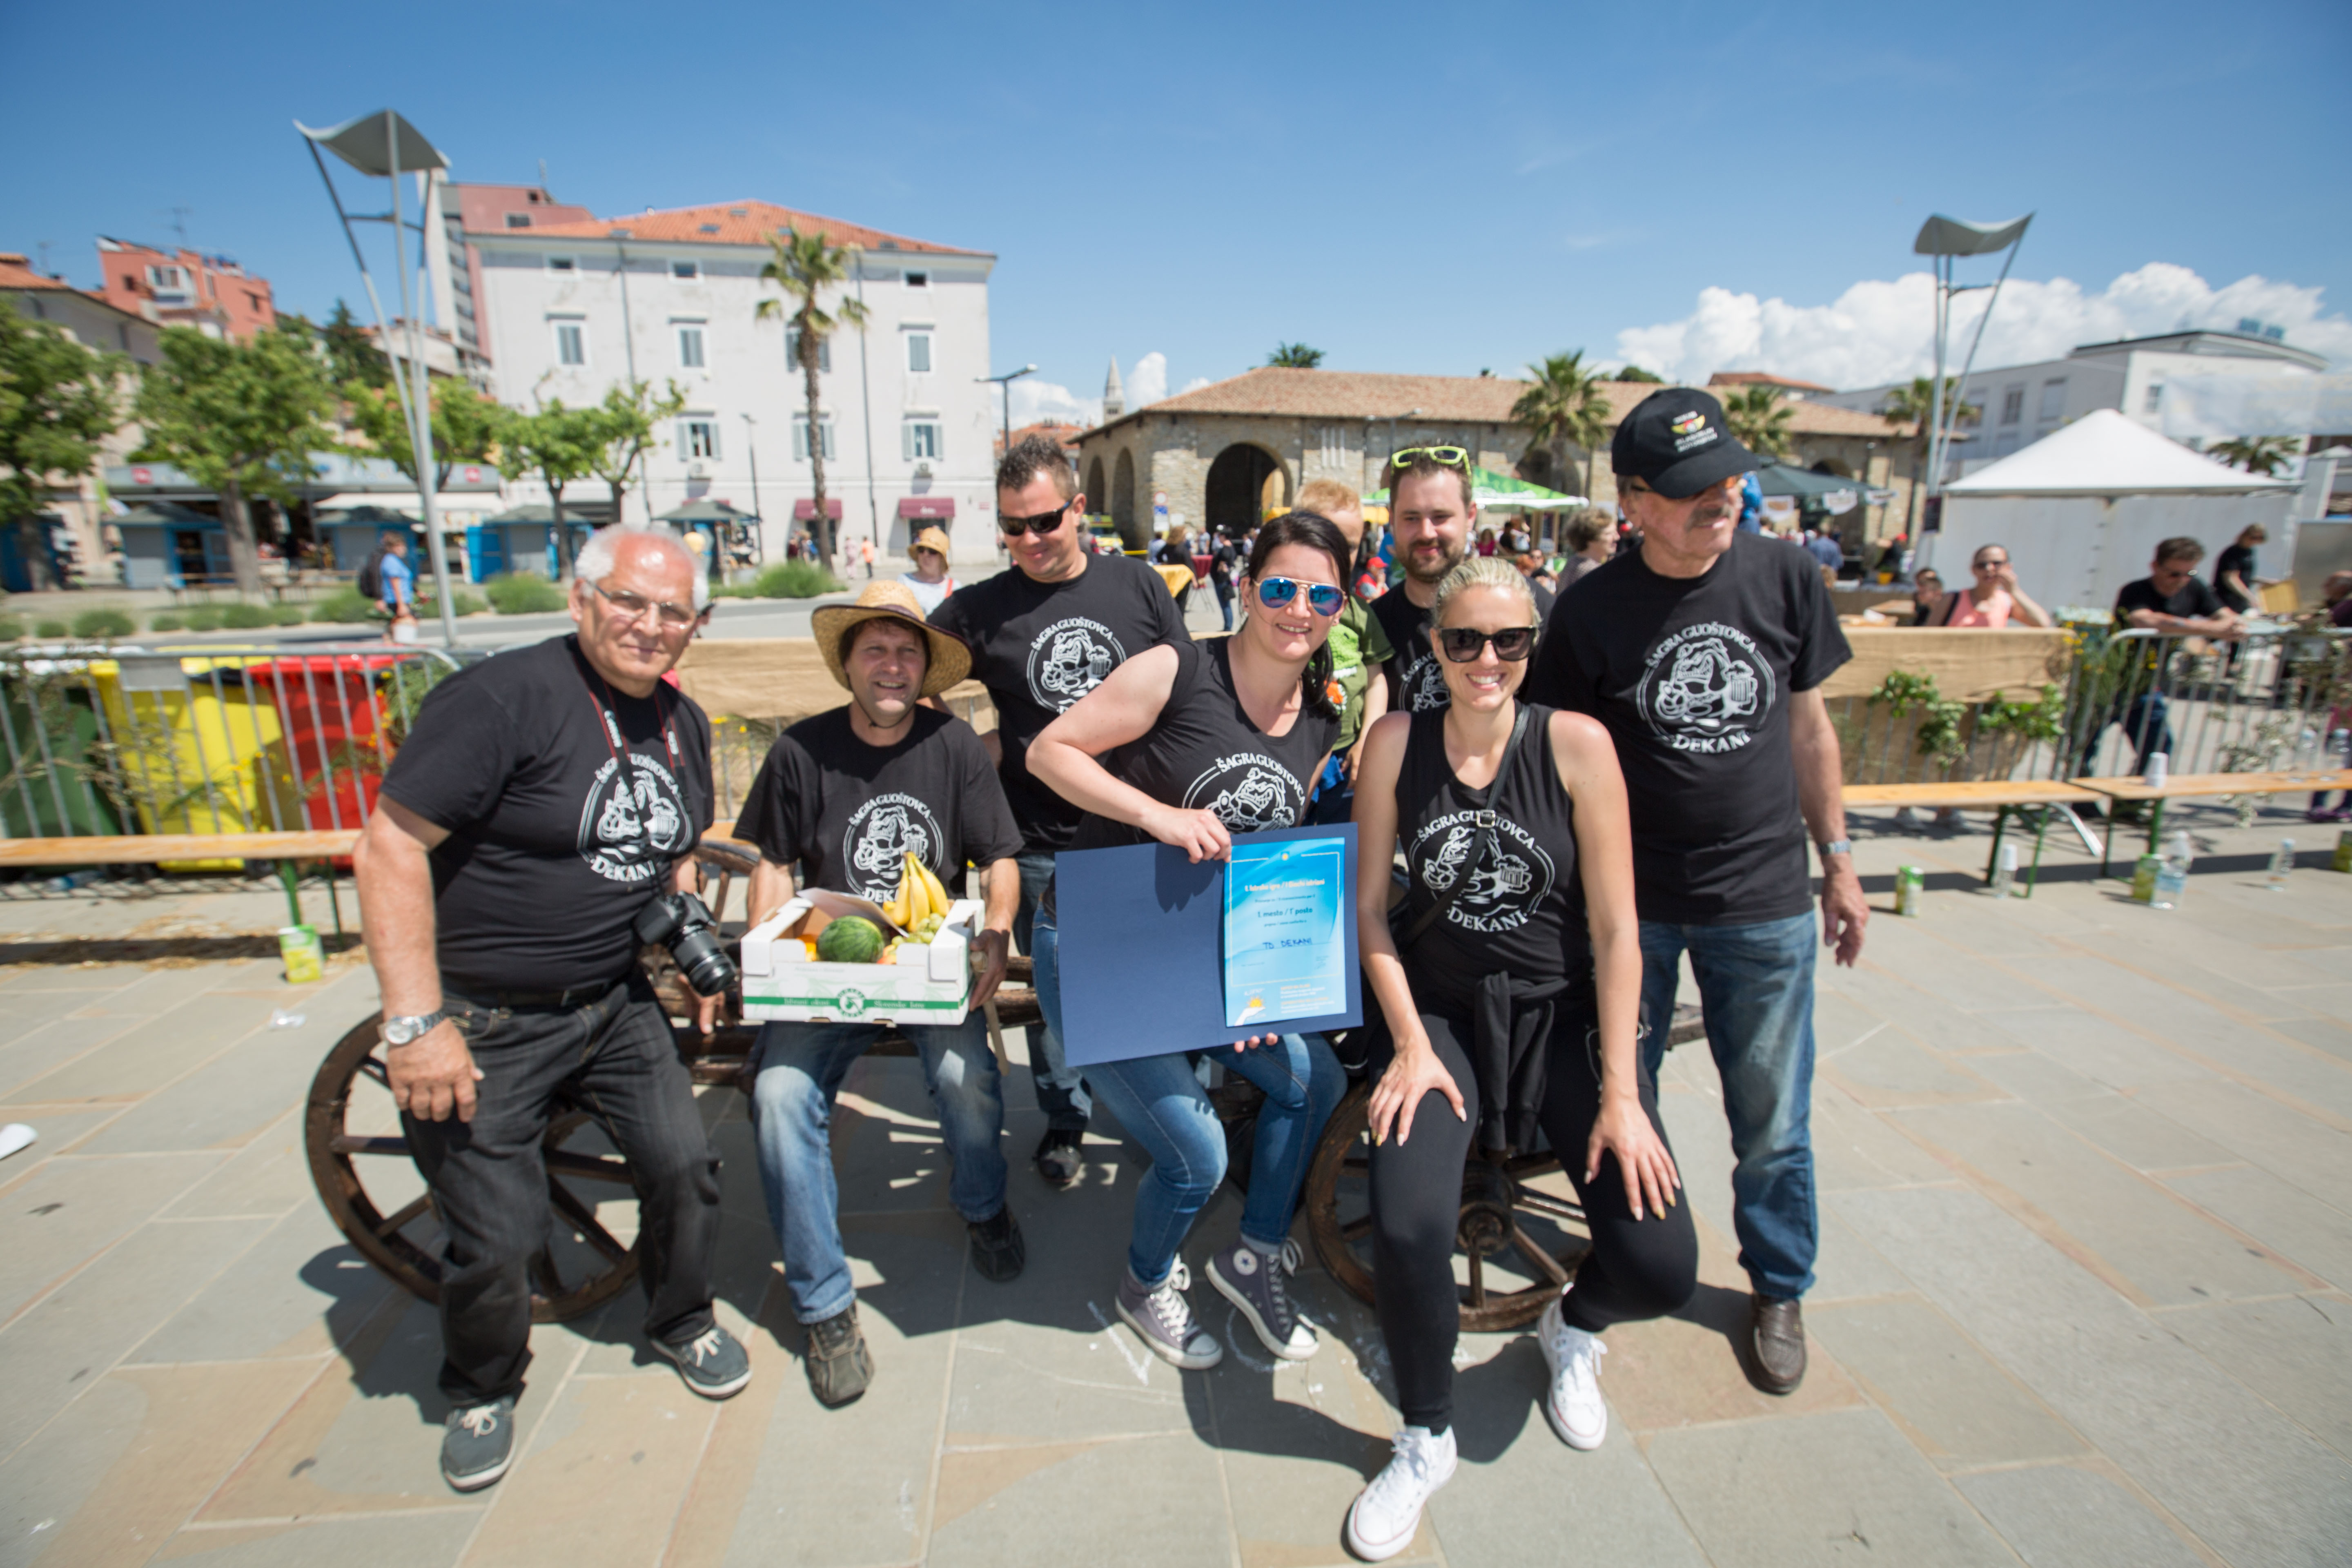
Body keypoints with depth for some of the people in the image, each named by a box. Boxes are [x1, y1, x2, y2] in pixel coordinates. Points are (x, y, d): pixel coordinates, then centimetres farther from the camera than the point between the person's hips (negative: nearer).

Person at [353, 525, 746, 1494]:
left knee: (685, 1166, 1)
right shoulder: (501, 697, -19)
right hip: (481, 1019, -5)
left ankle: (682, 1323, 30)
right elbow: (390, 849, -20)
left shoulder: (683, 724, 4)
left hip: (615, 1006, 6)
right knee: (494, 1240, 2)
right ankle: (482, 1389, 34)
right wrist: (416, 1023, -22)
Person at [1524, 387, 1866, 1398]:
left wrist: (1837, 861, 10)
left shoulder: (1784, 578, -2)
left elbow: (1807, 724, 8)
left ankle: (1779, 1289, 37)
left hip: (1764, 900, 2)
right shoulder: (1592, 610, -9)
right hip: (1630, 899, -1)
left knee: (1772, 1121, 12)